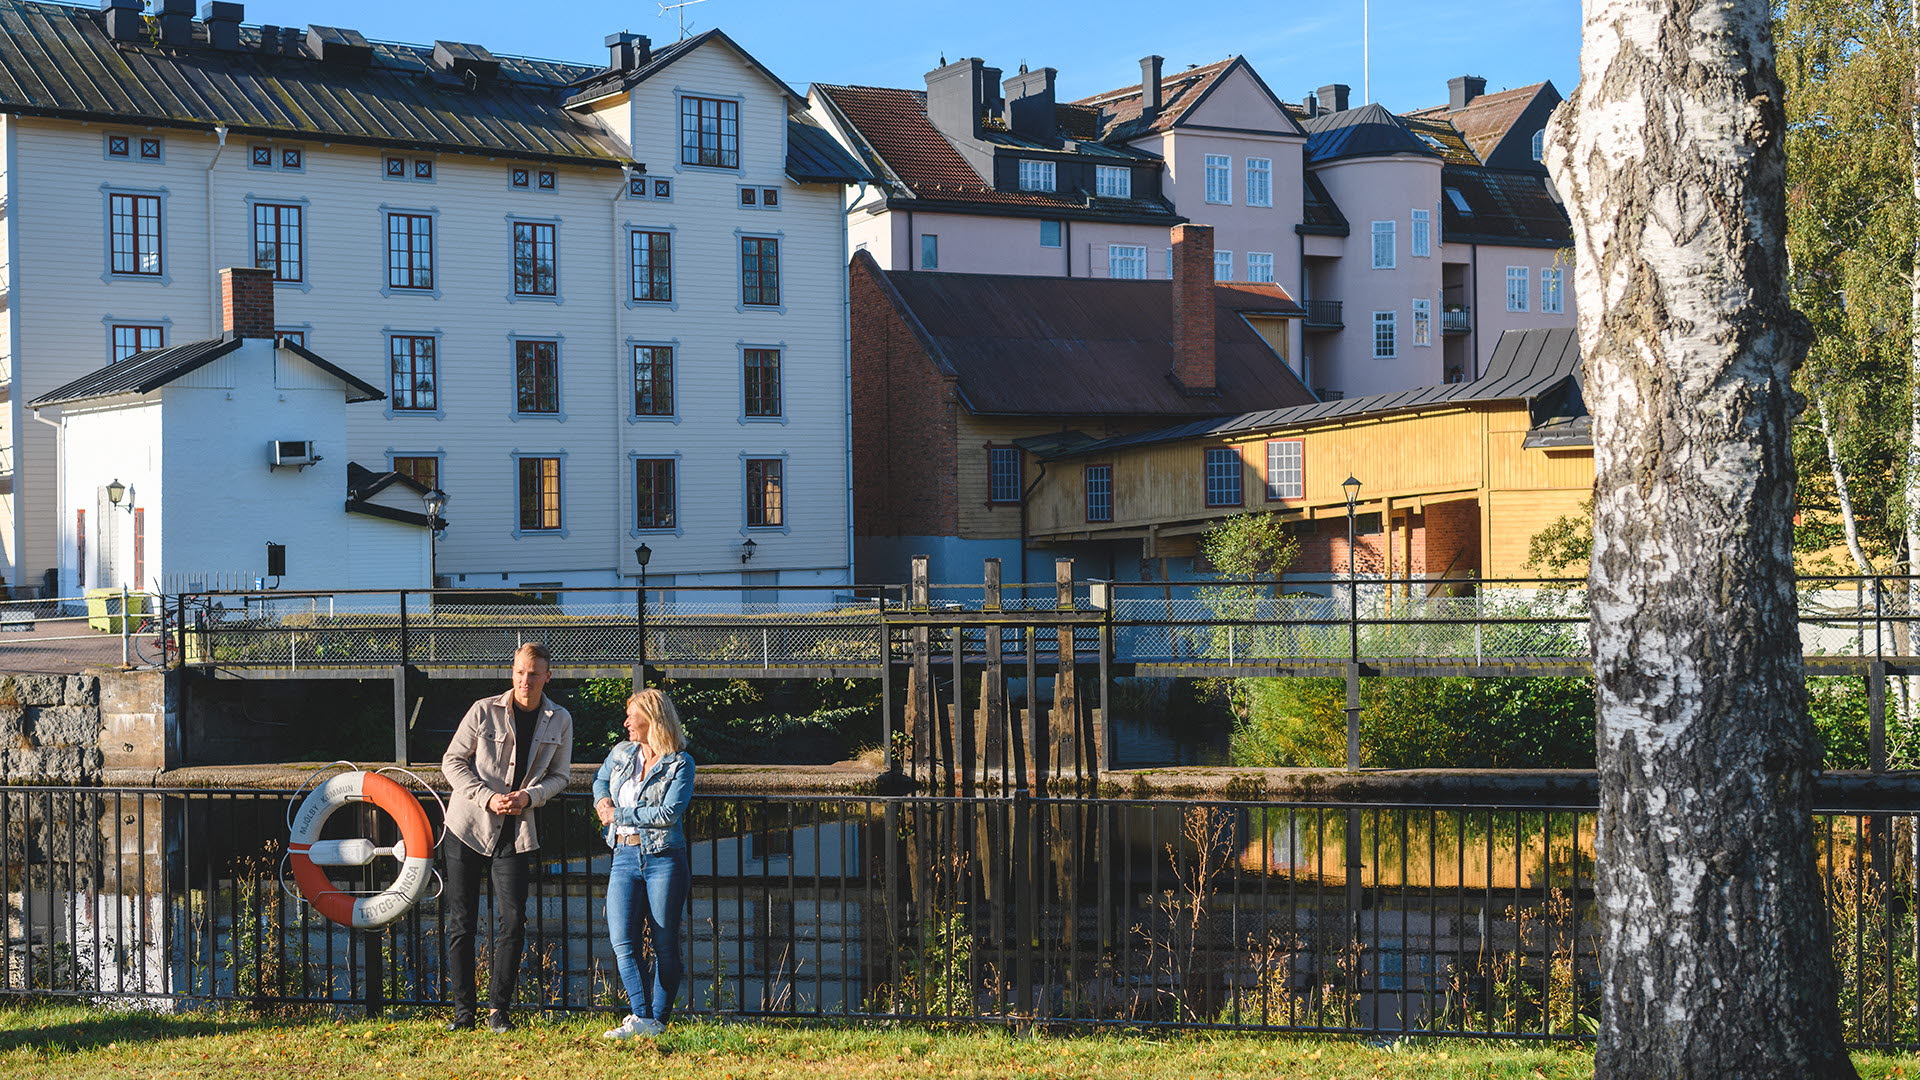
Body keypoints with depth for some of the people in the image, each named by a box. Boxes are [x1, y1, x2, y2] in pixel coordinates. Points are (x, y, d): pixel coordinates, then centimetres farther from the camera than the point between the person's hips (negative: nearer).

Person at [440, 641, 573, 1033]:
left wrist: (529, 796, -10)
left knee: (513, 921, -7)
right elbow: (452, 762, -1)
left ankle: (498, 1009, 5)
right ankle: (463, 1010, 10)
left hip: (515, 832, 1)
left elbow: (558, 776, 10)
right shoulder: (484, 711, -5)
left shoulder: (559, 721, 4)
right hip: (468, 825, -1)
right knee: (461, 922, 2)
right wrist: (487, 798, -14)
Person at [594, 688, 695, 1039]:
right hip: (624, 858, 4)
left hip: (663, 858, -4)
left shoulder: (680, 764, -4)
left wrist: (619, 814, -10)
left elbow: (668, 813, -15)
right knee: (622, 941, -10)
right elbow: (600, 780, 33)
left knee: (664, 944, -1)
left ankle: (658, 1020, 6)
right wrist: (602, 802, 10)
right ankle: (641, 1019, -11)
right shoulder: (621, 754, 12)